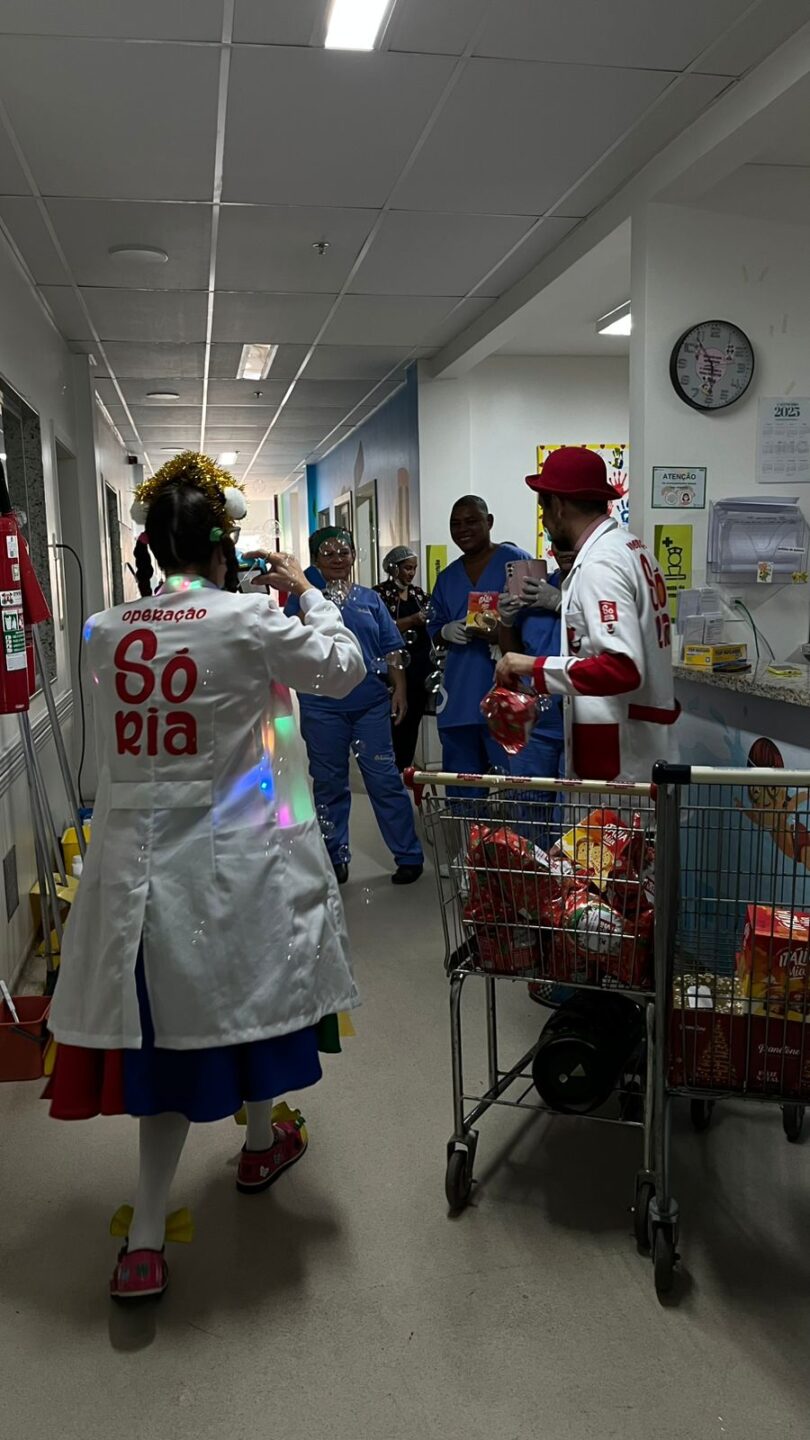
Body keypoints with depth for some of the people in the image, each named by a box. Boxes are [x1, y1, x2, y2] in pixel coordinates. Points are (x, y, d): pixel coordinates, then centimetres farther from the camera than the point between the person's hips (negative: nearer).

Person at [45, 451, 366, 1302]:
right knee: (248, 986, 20)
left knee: (168, 1014, 12)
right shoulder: (247, 621, -12)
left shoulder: (104, 633, 0)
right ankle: (260, 1144, 45)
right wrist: (306, 593, 11)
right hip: (232, 856, -3)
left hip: (139, 858, 3)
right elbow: (344, 668, -1)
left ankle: (146, 1234, 12)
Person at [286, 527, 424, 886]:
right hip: (322, 707, -1)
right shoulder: (306, 597, 4)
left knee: (385, 779, 2)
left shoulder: (370, 598, 11)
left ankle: (409, 855, 11)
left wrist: (399, 688, 1)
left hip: (371, 704, 1)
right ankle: (335, 858, 22)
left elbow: (391, 648, 10)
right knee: (329, 785, 9)